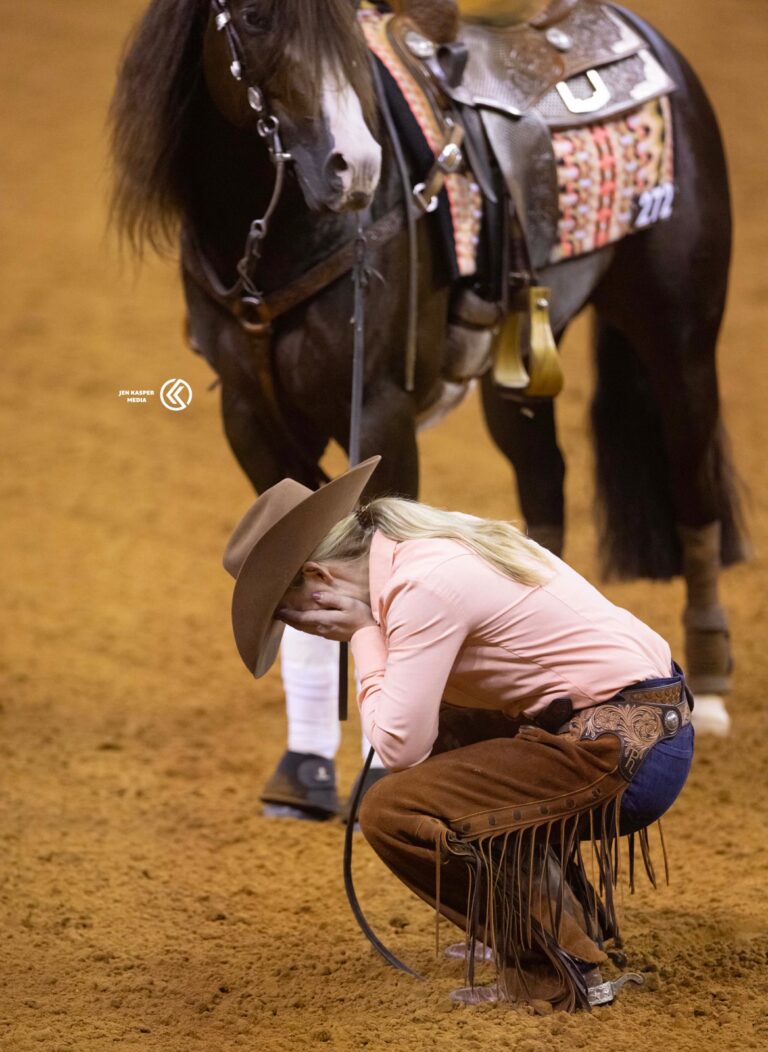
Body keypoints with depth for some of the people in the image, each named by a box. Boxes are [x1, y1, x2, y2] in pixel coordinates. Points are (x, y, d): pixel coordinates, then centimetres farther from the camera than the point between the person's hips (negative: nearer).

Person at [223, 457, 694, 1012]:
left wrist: (364, 632, -7)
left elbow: (399, 746, -16)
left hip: (626, 756, -10)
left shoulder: (423, 587, -16)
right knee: (441, 735, 28)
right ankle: (571, 918, 33)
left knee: (392, 812, -11)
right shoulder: (431, 543, 14)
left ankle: (550, 972, 0)